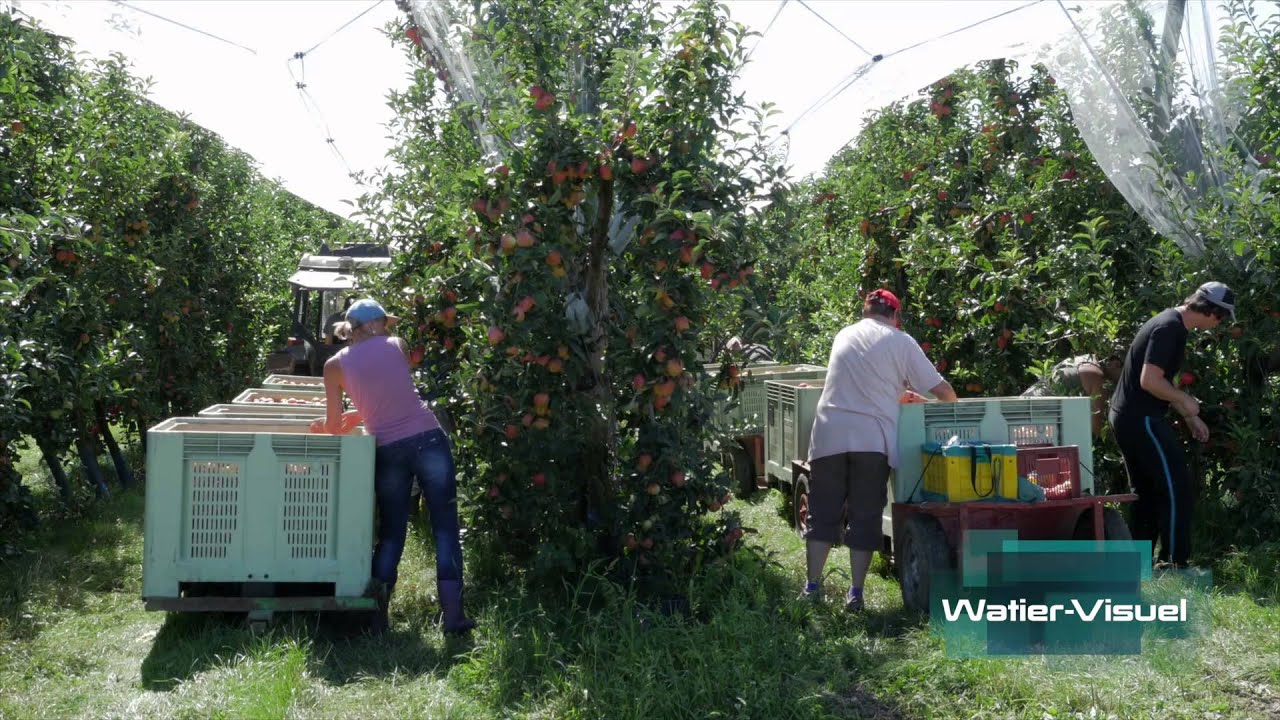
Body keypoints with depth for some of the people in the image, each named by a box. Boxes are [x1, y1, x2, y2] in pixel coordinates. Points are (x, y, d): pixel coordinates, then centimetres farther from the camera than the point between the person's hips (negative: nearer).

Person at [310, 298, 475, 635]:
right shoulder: (397, 346, 9)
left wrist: (324, 426, 29)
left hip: (388, 450, 1)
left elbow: (333, 426, 6)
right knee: (445, 528, 5)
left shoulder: (336, 365, 6)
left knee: (391, 533, 14)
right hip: (428, 439, 0)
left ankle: (377, 613, 10)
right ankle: (453, 613, 1)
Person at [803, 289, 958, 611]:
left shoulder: (844, 336, 17)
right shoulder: (900, 342, 5)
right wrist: (953, 404, 25)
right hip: (872, 439, -2)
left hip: (830, 436, 3)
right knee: (865, 518, 5)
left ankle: (812, 587, 9)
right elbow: (940, 389, 4)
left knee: (823, 513, 9)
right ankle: (855, 593, 6)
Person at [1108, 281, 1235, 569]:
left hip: (1129, 417, 10)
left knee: (1148, 492, 16)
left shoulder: (1172, 324, 14)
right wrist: (1185, 400, -10)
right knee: (1177, 488, -4)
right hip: (1141, 419, -10)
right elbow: (1149, 381, -25)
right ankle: (1174, 564, 2)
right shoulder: (1169, 329, -18)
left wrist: (1190, 417, 20)